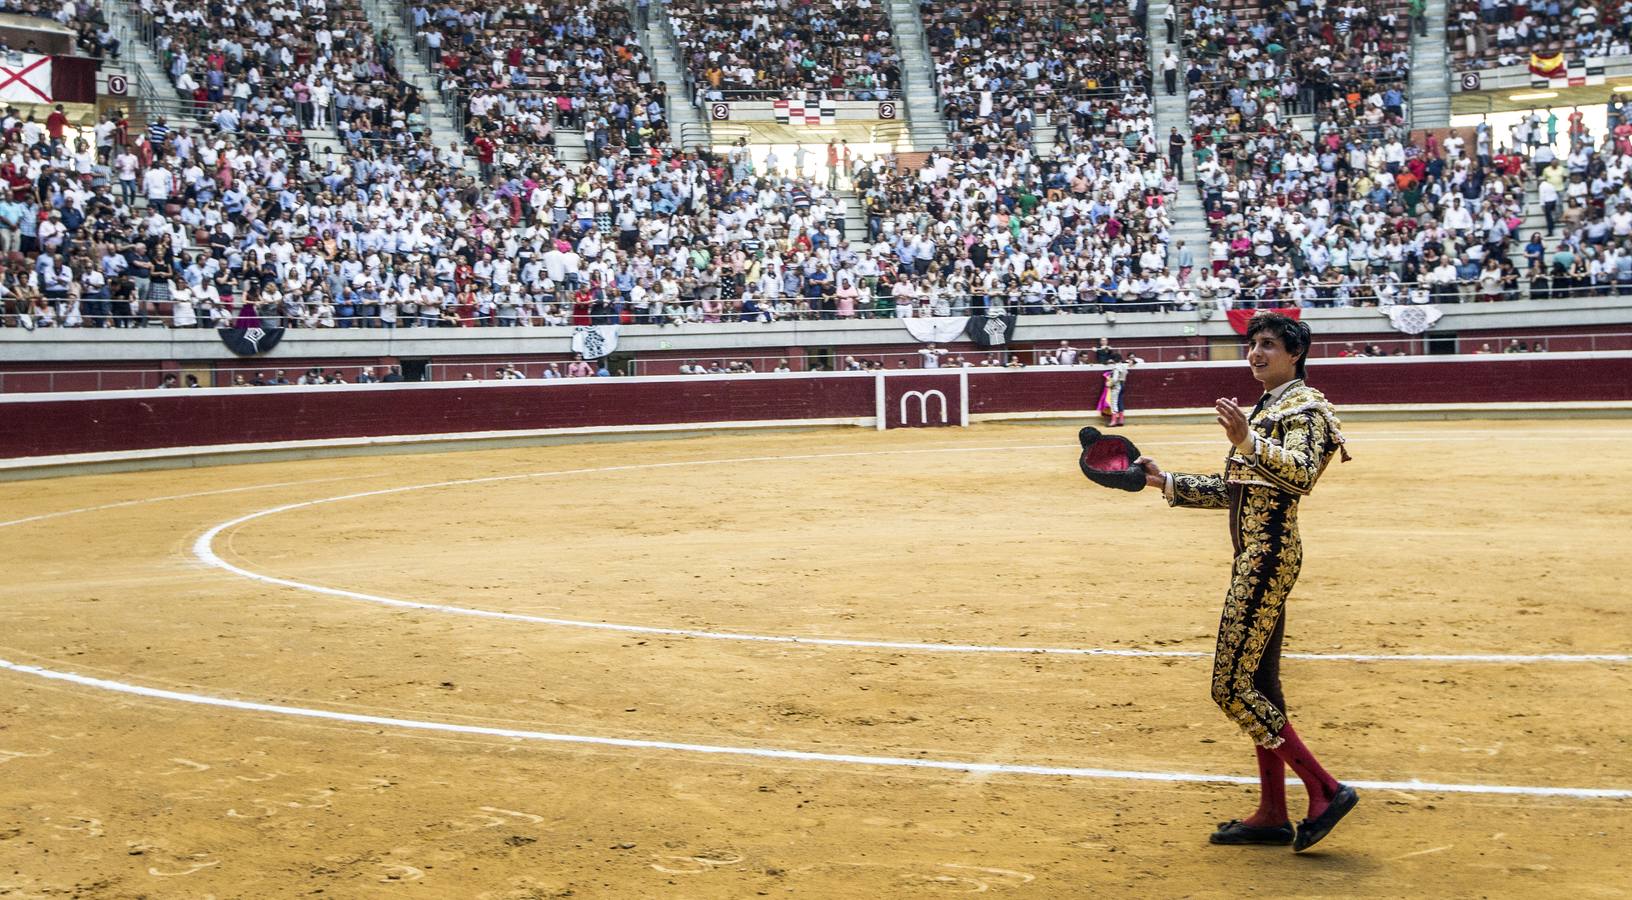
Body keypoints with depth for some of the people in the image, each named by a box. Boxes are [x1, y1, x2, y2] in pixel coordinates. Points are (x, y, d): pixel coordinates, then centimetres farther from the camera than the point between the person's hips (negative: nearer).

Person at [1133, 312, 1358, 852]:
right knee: (1259, 685, 11)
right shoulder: (1264, 408, 20)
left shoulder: (1303, 407, -8)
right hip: (1254, 556, 10)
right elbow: (1230, 490, 24)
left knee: (1231, 686, -10)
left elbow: (1302, 473, -27)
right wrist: (1165, 481, 19)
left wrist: (1248, 442, -42)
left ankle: (1326, 791, -5)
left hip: (1270, 553, -10)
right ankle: (1272, 815, 18)